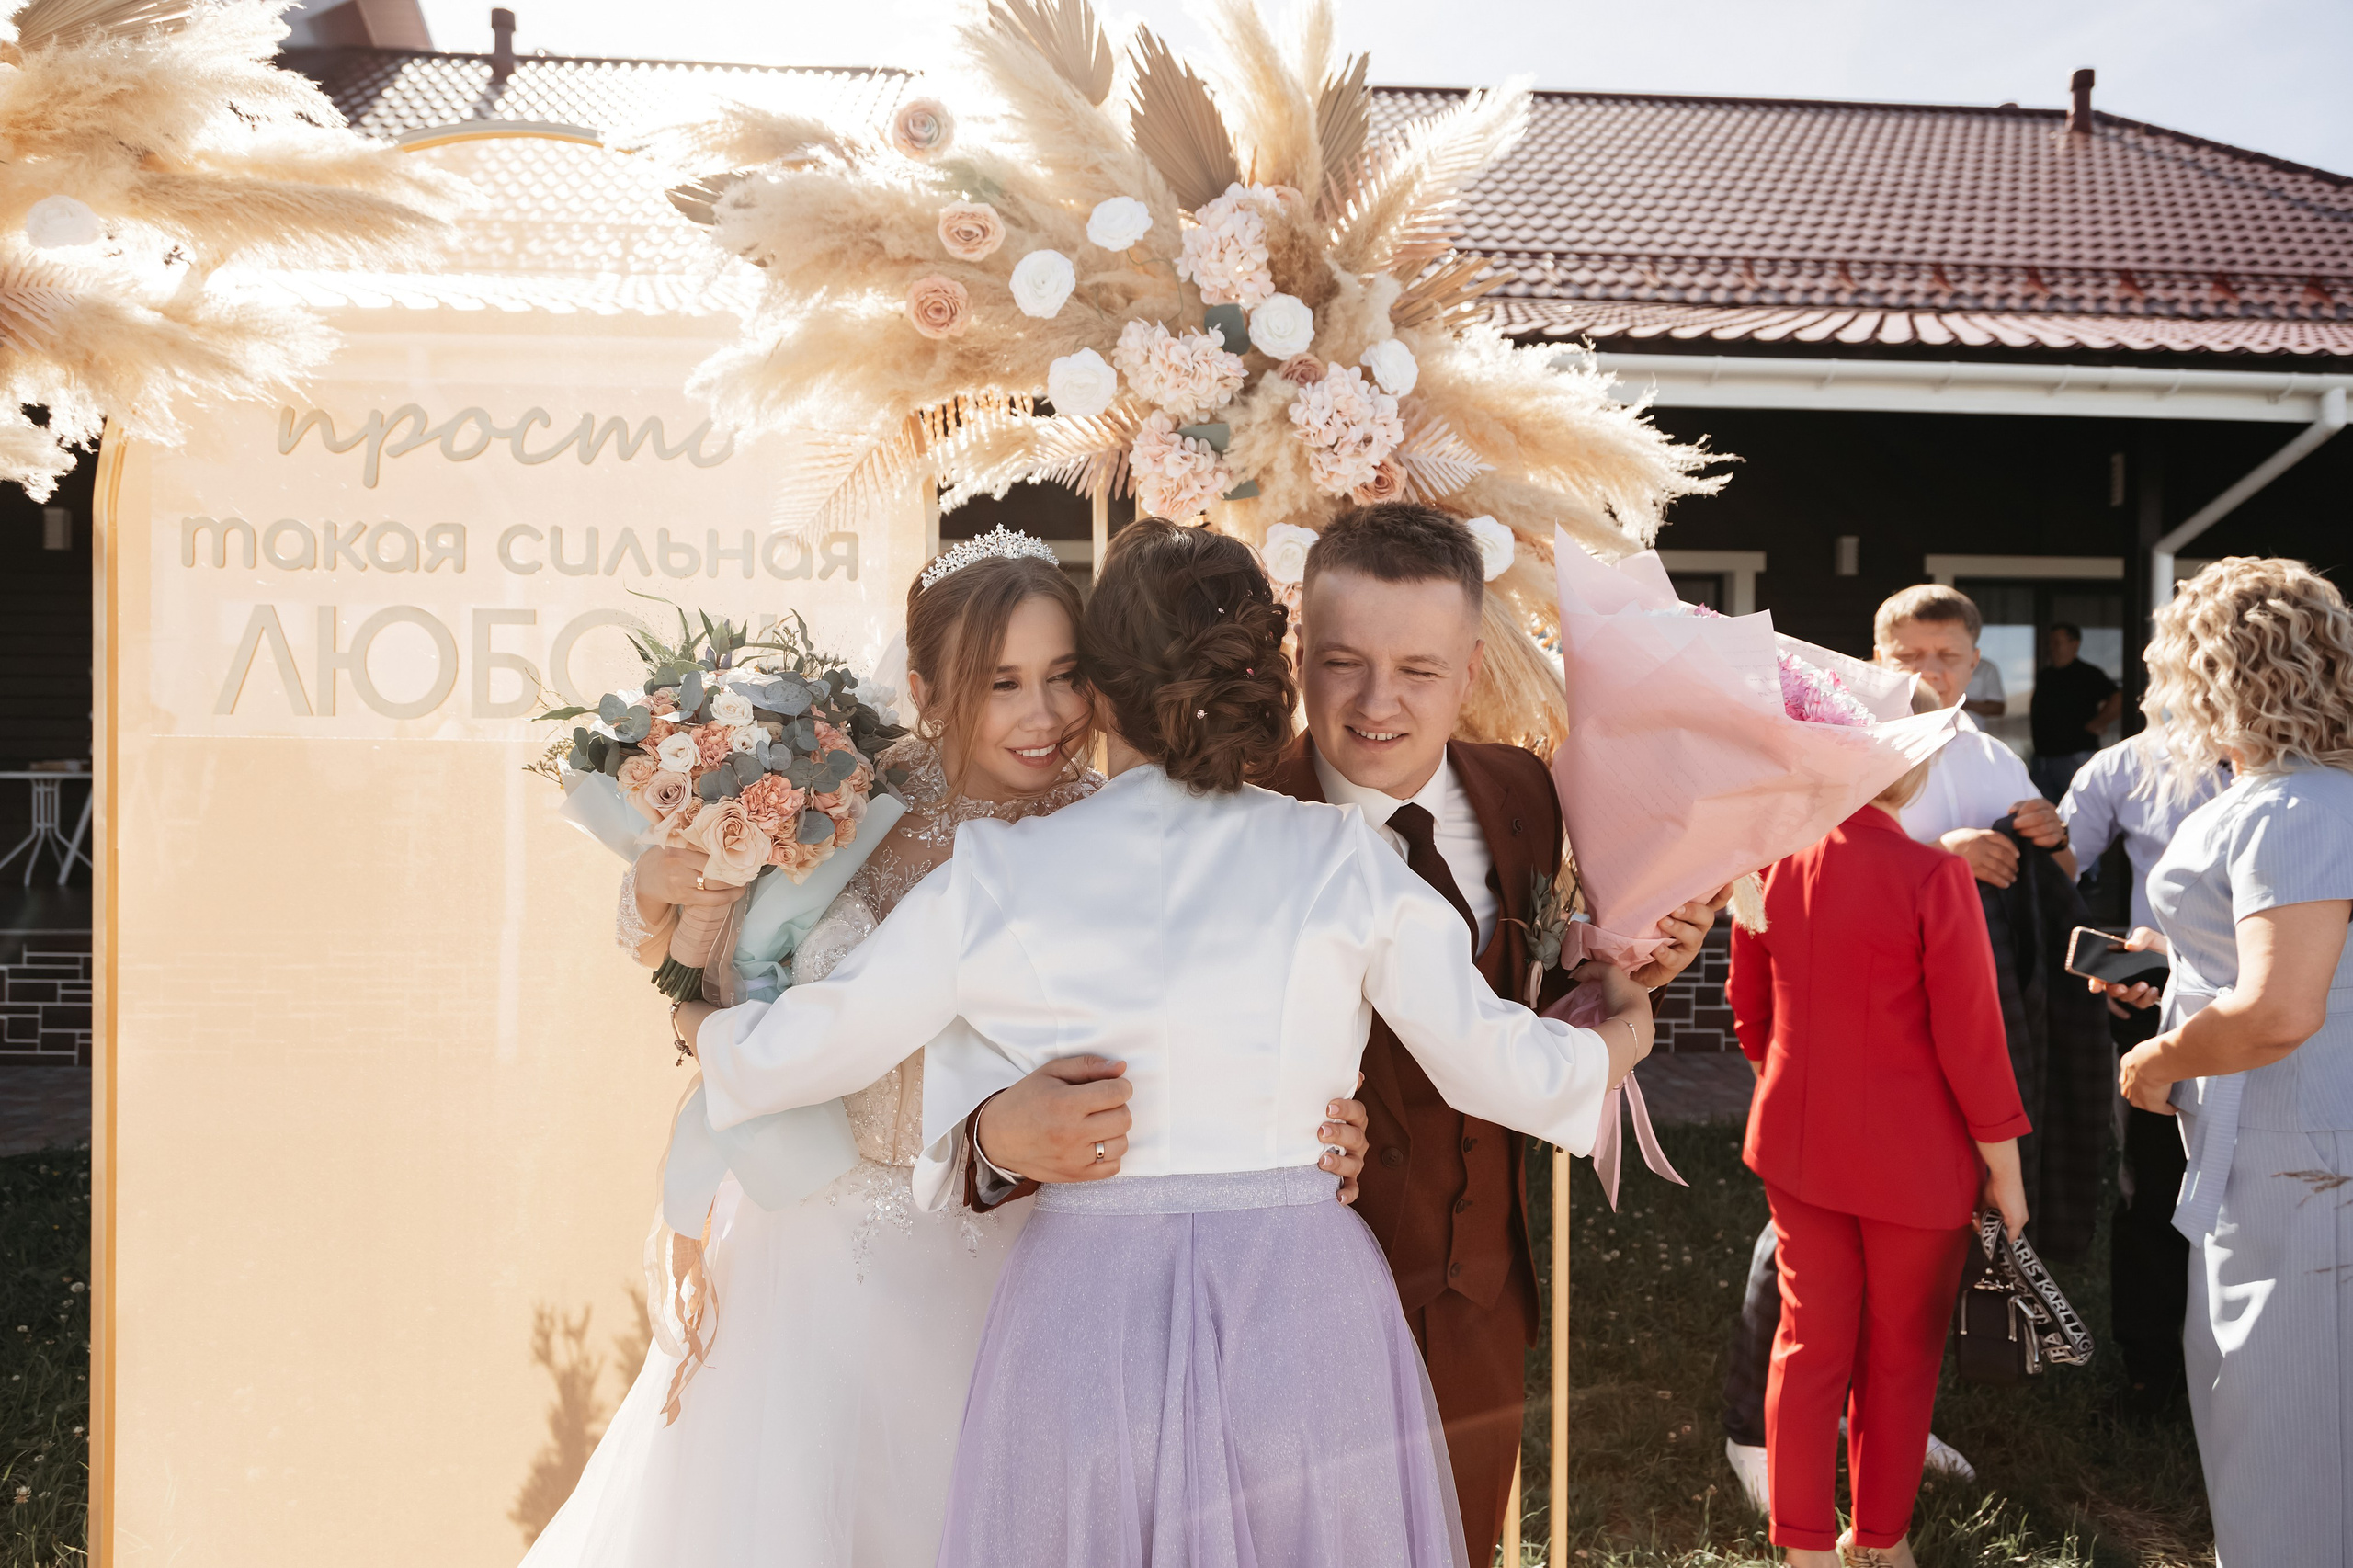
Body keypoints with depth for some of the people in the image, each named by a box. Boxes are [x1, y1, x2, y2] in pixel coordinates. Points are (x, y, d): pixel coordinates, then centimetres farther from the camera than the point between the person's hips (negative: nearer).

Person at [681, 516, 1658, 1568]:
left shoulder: (1000, 876, -4)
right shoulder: (1343, 862, -5)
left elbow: (792, 1053, 1)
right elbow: (1497, 1067, 0)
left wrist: (694, 1015, 23)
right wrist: (1625, 1030, 20)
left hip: (1083, 1304, 0)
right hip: (1303, 1312, 0)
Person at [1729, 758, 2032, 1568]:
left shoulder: (1771, 858, -5)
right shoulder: (1931, 876, -22)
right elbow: (1972, 1038, -16)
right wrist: (2003, 1164, -4)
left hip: (1797, 1142, 4)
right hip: (1911, 1161, -4)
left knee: (1809, 1342, 15)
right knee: (1899, 1356, 15)